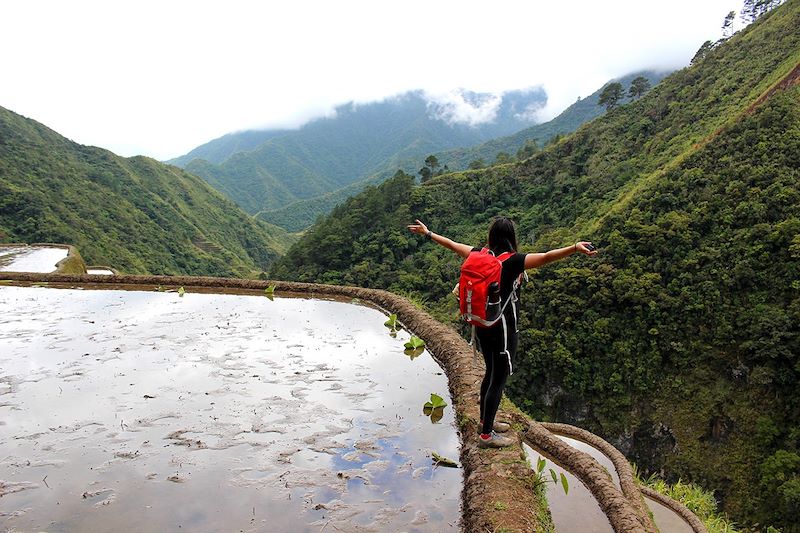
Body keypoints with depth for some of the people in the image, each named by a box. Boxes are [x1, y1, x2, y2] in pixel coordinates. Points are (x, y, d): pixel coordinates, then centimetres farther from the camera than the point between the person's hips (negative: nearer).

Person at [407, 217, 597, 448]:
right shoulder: (512, 261, -19)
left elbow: (451, 244, 12)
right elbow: (545, 257, -34)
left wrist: (427, 233, 25)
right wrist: (575, 248, -45)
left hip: (482, 324, 7)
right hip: (502, 328, -7)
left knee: (491, 372, 23)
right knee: (499, 379, 4)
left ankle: (486, 420, 40)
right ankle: (486, 435, 14)